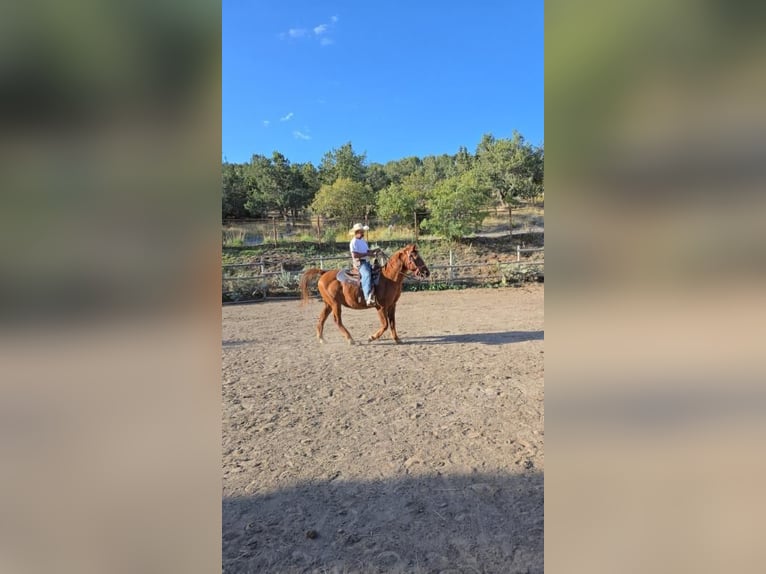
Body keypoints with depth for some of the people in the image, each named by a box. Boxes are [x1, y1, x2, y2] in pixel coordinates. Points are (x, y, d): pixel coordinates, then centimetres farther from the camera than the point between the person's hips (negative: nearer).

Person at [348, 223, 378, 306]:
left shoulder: (363, 241, 19)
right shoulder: (354, 242, -9)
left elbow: (367, 251, 24)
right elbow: (355, 255, -19)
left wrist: (374, 251, 4)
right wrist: (367, 254, -21)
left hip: (366, 262, 10)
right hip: (359, 262, -10)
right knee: (367, 274, -33)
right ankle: (368, 297, -44)